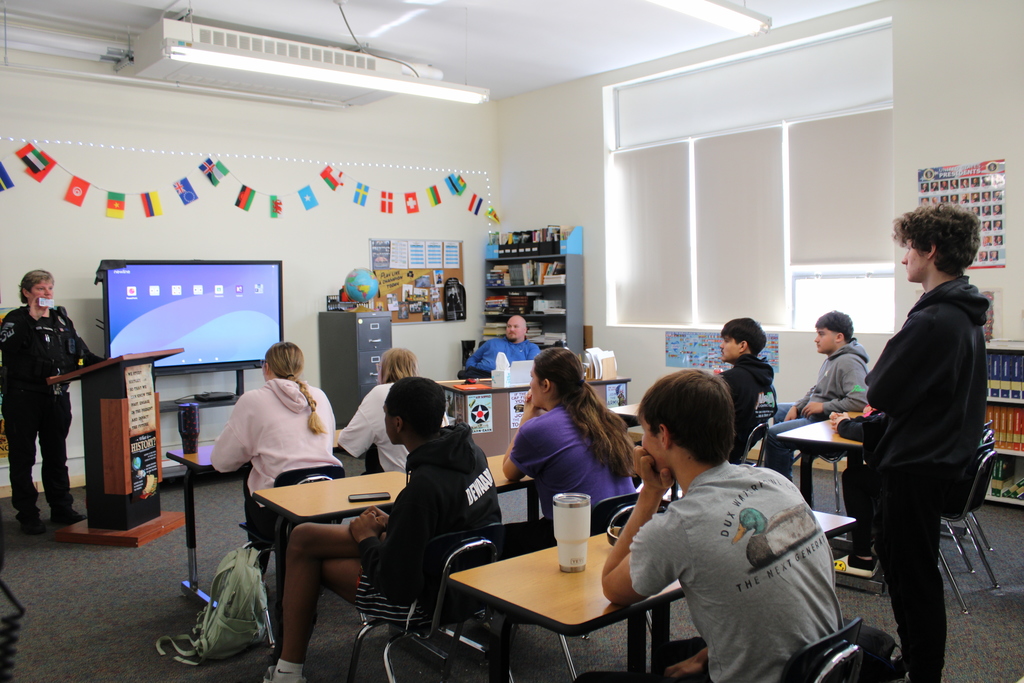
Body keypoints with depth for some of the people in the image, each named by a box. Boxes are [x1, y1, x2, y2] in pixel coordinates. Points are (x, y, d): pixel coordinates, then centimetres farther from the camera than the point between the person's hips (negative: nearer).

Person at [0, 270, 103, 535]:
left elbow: (81, 353, 14)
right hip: (23, 397, -5)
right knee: (22, 457, 3)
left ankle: (61, 508, 21)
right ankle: (27, 514, 11)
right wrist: (33, 319, -20)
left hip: (57, 396, 5)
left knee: (56, 455, 12)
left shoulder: (61, 319, 12)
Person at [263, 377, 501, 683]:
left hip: (429, 598, -9)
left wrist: (368, 537, -6)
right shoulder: (469, 450, -6)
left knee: (304, 542, 3)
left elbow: (396, 585, -24)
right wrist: (391, 523, 6)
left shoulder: (422, 487, -32)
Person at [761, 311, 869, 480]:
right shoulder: (833, 358, 11)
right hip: (816, 415, 12)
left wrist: (823, 407, -25)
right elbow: (816, 390, 21)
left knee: (774, 434, -21)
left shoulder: (849, 362, -23)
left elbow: (860, 401, -34)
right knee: (778, 410, 28)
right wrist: (797, 407, 6)